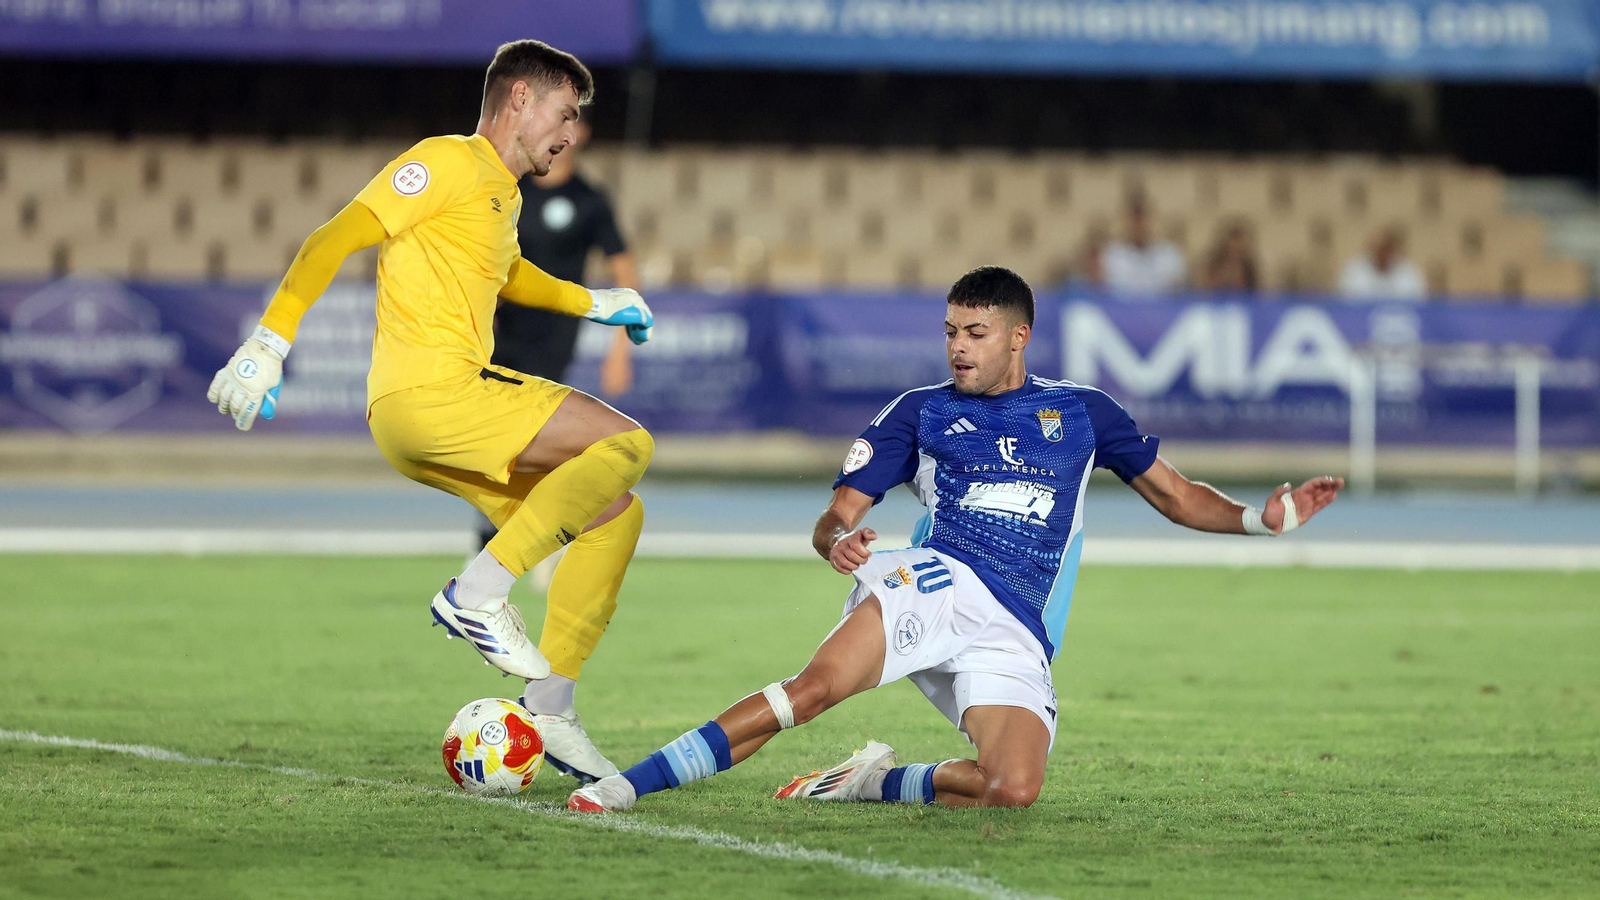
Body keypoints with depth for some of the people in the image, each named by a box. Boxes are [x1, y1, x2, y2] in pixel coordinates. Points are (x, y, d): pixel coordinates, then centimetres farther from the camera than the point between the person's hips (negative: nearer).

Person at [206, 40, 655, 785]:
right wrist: (269, 343, -19)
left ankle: (549, 705, 7)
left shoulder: (503, 194, 25)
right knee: (626, 444, -16)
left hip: (456, 398, 9)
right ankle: (478, 592, -18)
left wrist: (591, 303, 45)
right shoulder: (448, 163, -4)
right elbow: (333, 241, -11)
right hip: (424, 394, -9)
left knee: (615, 513, 9)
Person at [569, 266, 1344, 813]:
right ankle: (627, 783, -34)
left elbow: (1174, 495, 27)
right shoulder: (922, 412, 15)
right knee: (819, 683, -33)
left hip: (1013, 636, 2)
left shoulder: (1080, 412, 19)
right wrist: (837, 541, -14)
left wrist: (1264, 517, 11)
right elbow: (838, 514, 10)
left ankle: (877, 782, -1)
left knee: (1014, 790, -27)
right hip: (938, 582, -2)